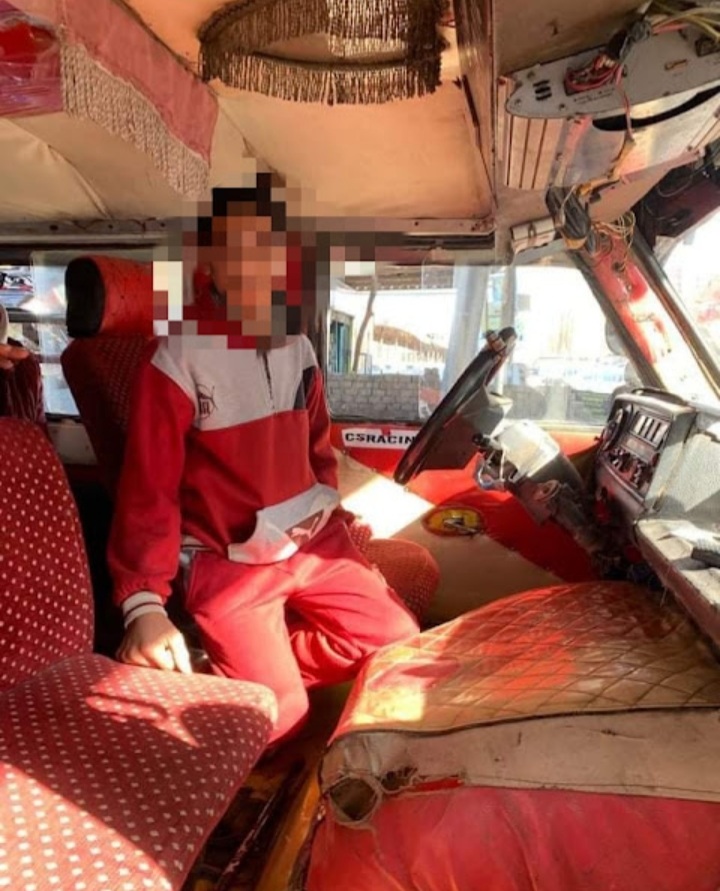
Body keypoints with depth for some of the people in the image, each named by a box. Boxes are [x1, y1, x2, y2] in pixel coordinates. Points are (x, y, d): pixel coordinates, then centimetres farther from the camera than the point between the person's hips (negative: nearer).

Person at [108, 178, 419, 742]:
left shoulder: (298, 347, 4)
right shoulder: (179, 359, -15)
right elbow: (149, 489, -15)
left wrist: (326, 500, -1)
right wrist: (144, 603, -22)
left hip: (313, 543, 6)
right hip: (227, 560, -6)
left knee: (400, 641, 5)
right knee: (277, 713, -13)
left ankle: (255, 663, 12)